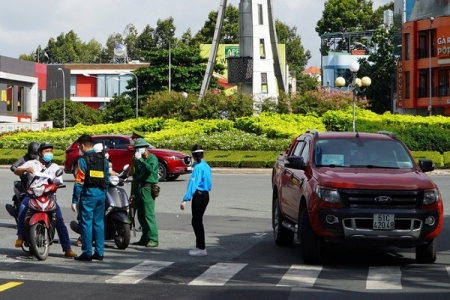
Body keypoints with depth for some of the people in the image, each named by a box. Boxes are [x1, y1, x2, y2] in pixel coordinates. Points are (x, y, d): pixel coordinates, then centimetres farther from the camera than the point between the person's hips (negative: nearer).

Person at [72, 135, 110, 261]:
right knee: (99, 223, 11)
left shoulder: (83, 160, -10)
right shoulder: (103, 159, 9)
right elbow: (107, 178, 11)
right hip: (101, 194, 6)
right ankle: (99, 252, 12)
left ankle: (87, 253, -1)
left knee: (86, 223, -1)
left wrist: (75, 200, -9)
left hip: (88, 194, -6)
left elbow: (79, 182, -12)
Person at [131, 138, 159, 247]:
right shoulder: (140, 160, 22)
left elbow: (151, 169, -26)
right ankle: (145, 238, 14)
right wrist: (134, 193, 24)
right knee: (141, 216, 8)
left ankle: (153, 239, -14)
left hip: (148, 188, -9)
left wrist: (140, 160, -23)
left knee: (149, 215, -13)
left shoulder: (152, 158, -4)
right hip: (139, 188, 9)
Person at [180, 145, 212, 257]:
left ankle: (201, 248, 2)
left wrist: (185, 199, -25)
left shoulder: (198, 167, -16)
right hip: (206, 195, 9)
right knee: (197, 221, 16)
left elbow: (192, 184, -22)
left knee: (196, 221, -1)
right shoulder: (206, 166, 9)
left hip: (198, 196, -9)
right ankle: (200, 246, 22)